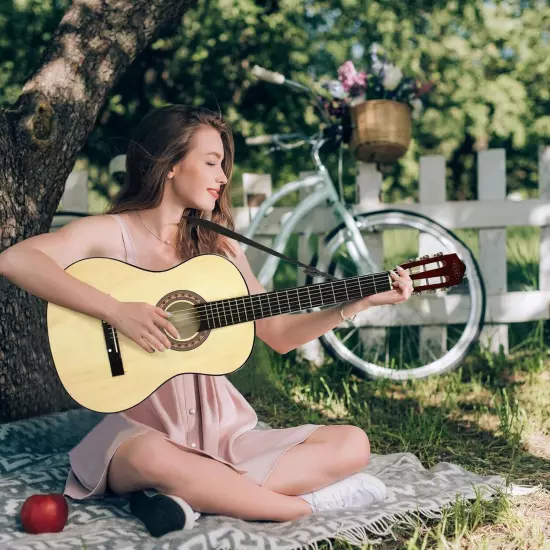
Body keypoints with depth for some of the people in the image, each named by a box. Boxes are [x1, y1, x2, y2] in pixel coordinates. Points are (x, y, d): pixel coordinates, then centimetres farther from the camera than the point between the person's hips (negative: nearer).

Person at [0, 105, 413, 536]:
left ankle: (195, 495, -20)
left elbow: (278, 334, 10)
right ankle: (307, 505, -21)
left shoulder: (218, 245, 10)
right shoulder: (112, 232, -4)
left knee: (352, 445, -8)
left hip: (219, 427, 6)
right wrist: (115, 311, -28)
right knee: (154, 460, -41)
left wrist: (358, 303, -1)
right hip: (143, 425, -5)